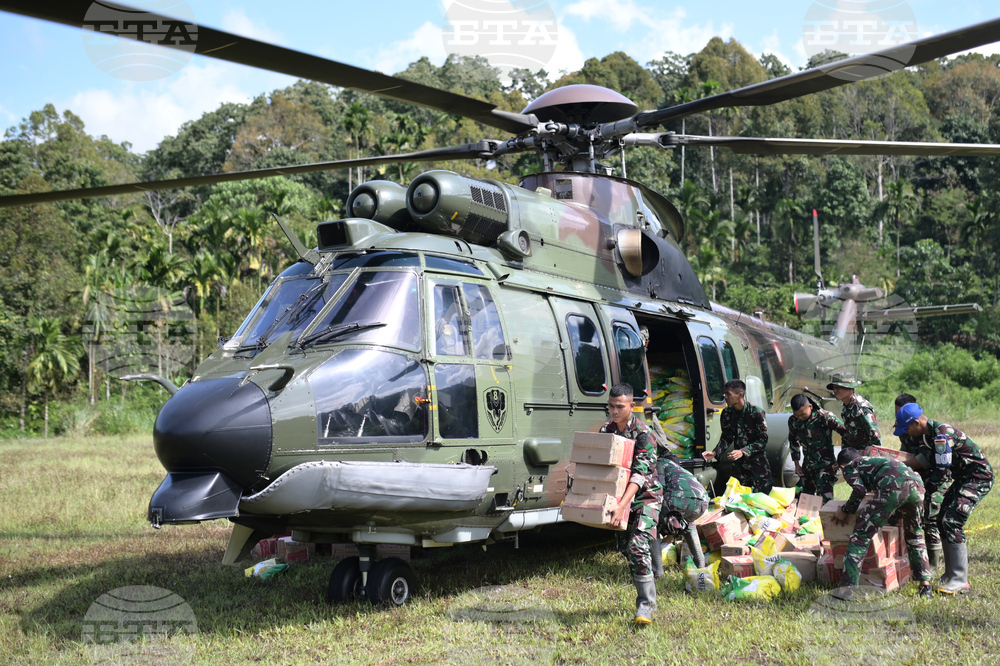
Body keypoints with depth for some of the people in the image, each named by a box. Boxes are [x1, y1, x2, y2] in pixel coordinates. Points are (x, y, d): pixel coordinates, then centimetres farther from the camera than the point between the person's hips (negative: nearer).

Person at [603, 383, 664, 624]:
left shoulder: (643, 434, -19)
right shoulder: (606, 431, 2)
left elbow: (640, 473, -27)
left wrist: (623, 504, -36)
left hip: (645, 496, -7)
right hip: (620, 495, 7)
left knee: (638, 547, -18)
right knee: (625, 547, 9)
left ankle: (645, 605, -11)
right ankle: (647, 596, 26)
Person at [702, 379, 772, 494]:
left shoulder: (756, 412, -15)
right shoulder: (727, 413, 1)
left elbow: (763, 440, -15)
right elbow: (726, 438, 8)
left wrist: (743, 452, -26)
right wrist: (715, 453, -9)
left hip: (758, 461, -5)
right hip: (739, 463, 5)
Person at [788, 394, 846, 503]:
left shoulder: (824, 417, -18)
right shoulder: (793, 421, -2)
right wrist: (797, 464, 13)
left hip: (825, 466, -6)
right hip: (807, 467, 6)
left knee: (824, 500, -13)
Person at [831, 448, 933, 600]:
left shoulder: (849, 466, 23)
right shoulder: (870, 460, 41)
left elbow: (860, 490, 6)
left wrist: (845, 510, 20)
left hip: (892, 486, -6)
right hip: (916, 483, 7)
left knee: (862, 534, -2)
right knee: (914, 535, 28)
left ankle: (845, 588, -10)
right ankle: (925, 585, 24)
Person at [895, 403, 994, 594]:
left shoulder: (942, 435, -25)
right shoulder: (929, 434, 5)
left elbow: (942, 472, -25)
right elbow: (932, 464, 13)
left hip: (979, 478, -10)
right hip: (964, 478, 10)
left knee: (952, 522, -17)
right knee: (943, 520, 8)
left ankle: (960, 580, -13)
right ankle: (951, 573, 17)